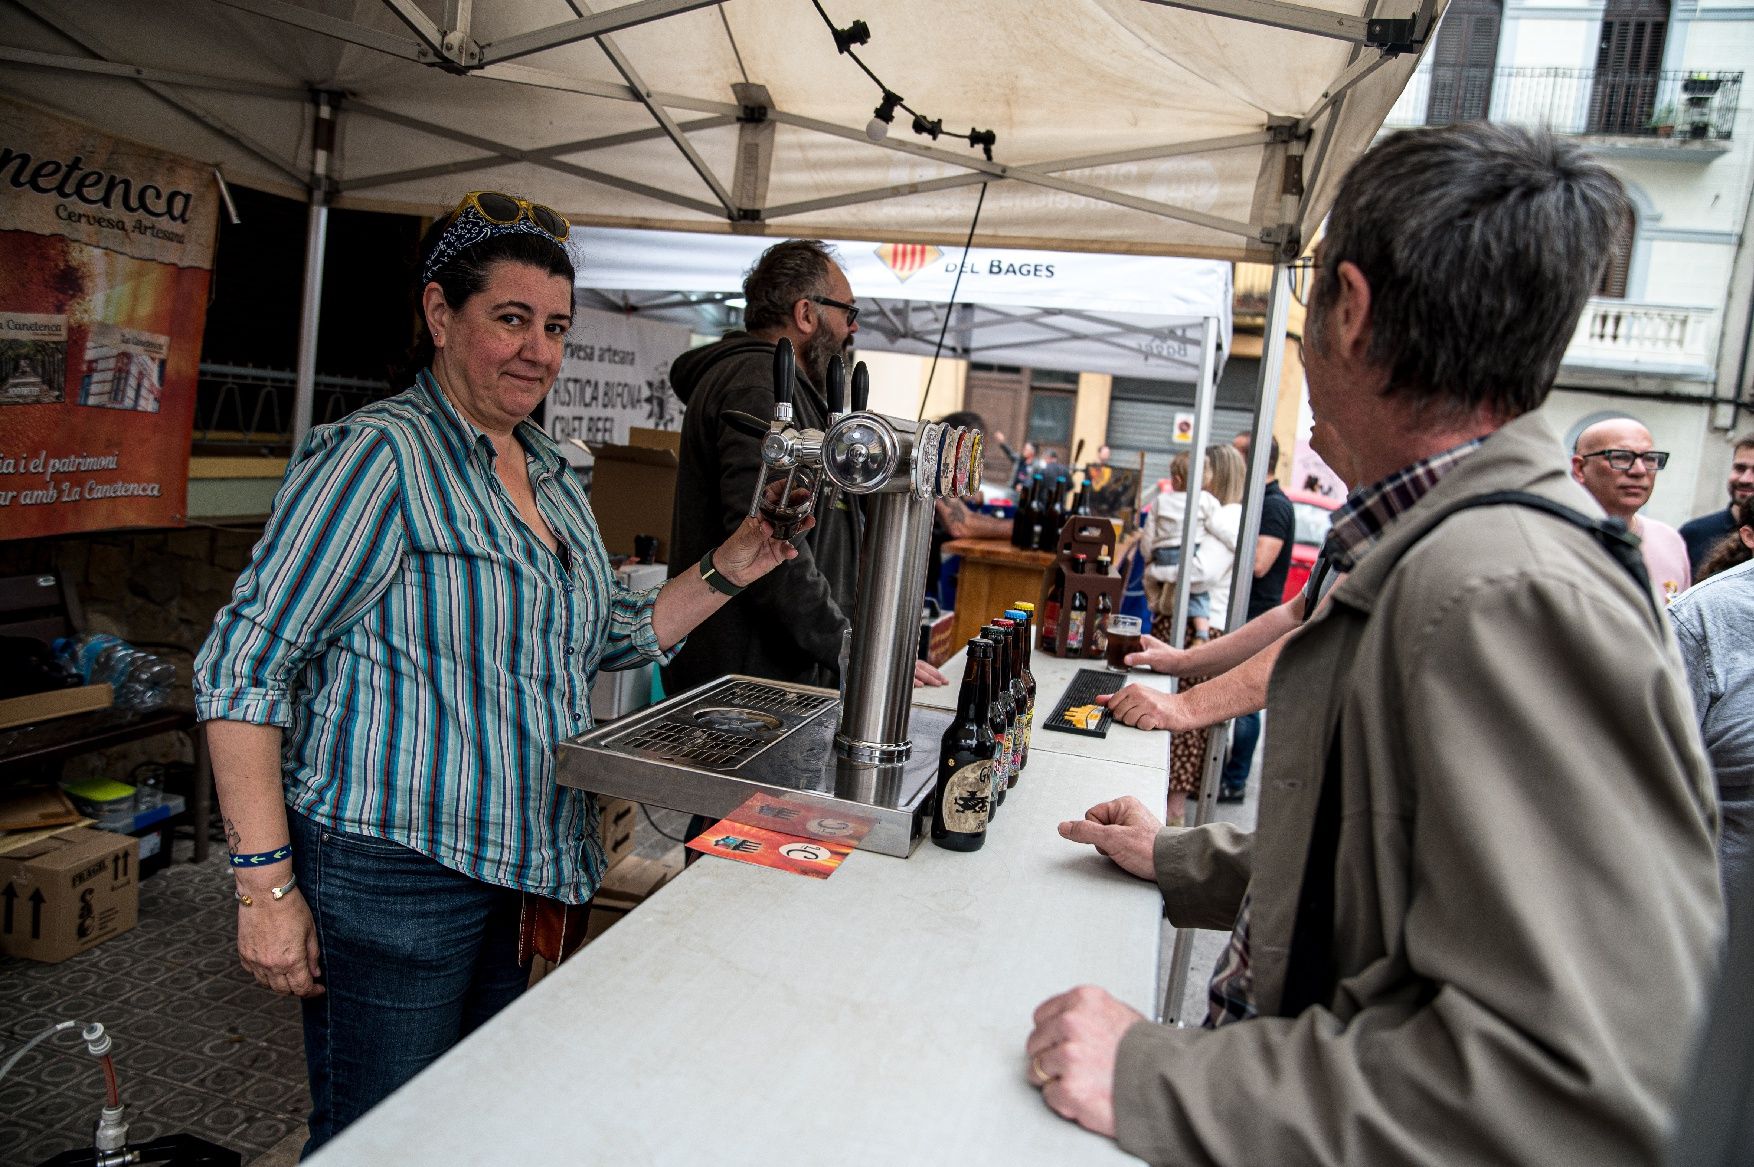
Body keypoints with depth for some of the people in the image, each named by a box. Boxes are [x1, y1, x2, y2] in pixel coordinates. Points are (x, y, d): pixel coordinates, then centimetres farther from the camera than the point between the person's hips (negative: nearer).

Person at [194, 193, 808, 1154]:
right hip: (394, 876, -7)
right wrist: (266, 886, -18)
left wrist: (727, 572, 5)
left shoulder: (550, 473, 11)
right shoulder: (379, 454, -14)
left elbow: (609, 639, 18)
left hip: (528, 874, 8)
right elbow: (242, 669, -15)